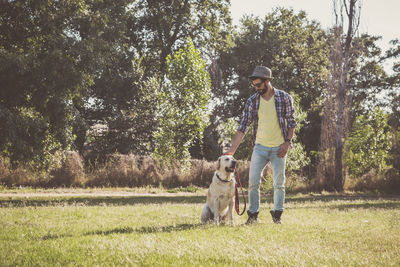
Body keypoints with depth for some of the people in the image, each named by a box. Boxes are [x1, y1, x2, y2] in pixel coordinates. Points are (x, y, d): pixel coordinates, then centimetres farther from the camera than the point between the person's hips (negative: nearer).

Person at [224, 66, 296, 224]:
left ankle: (277, 215, 15)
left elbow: (291, 122, 2)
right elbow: (243, 126, 2)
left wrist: (287, 143, -10)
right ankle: (253, 215, 10)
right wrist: (232, 150, -4)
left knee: (279, 184, 3)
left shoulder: (284, 98, -2)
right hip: (259, 147, 2)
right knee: (253, 182, -2)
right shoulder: (252, 101, 2)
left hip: (279, 148, -2)